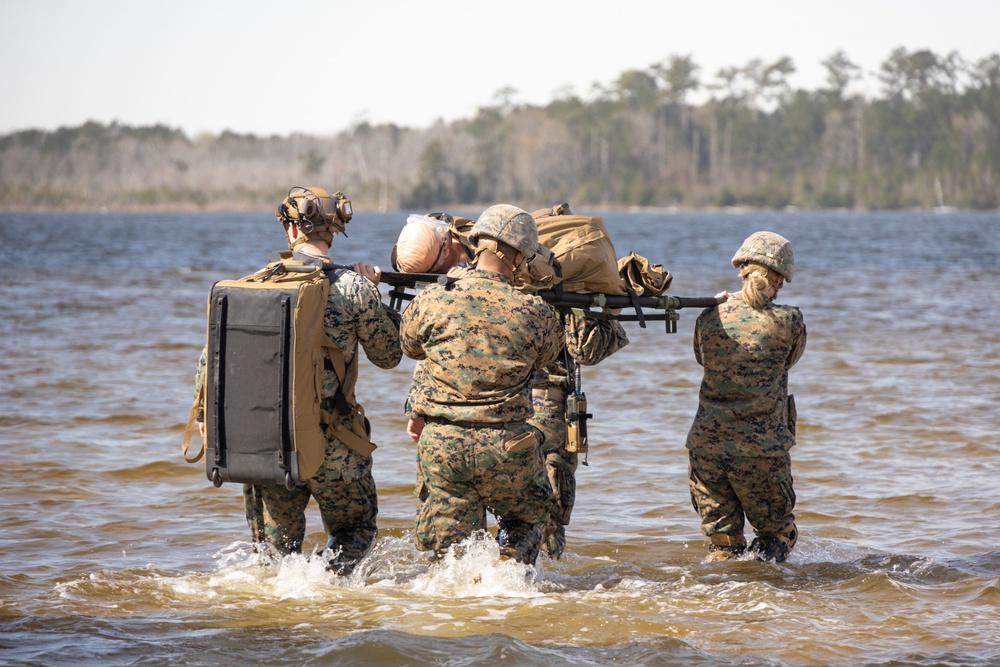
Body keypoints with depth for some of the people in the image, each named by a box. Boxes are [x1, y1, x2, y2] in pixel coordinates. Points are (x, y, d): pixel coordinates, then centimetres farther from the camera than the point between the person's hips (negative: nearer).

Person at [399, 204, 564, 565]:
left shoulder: (431, 301, -5)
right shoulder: (534, 313, -7)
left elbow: (409, 345, 14)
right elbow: (549, 353, 14)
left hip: (440, 445, 1)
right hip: (507, 449, -1)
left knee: (448, 547, 12)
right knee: (527, 519, 25)